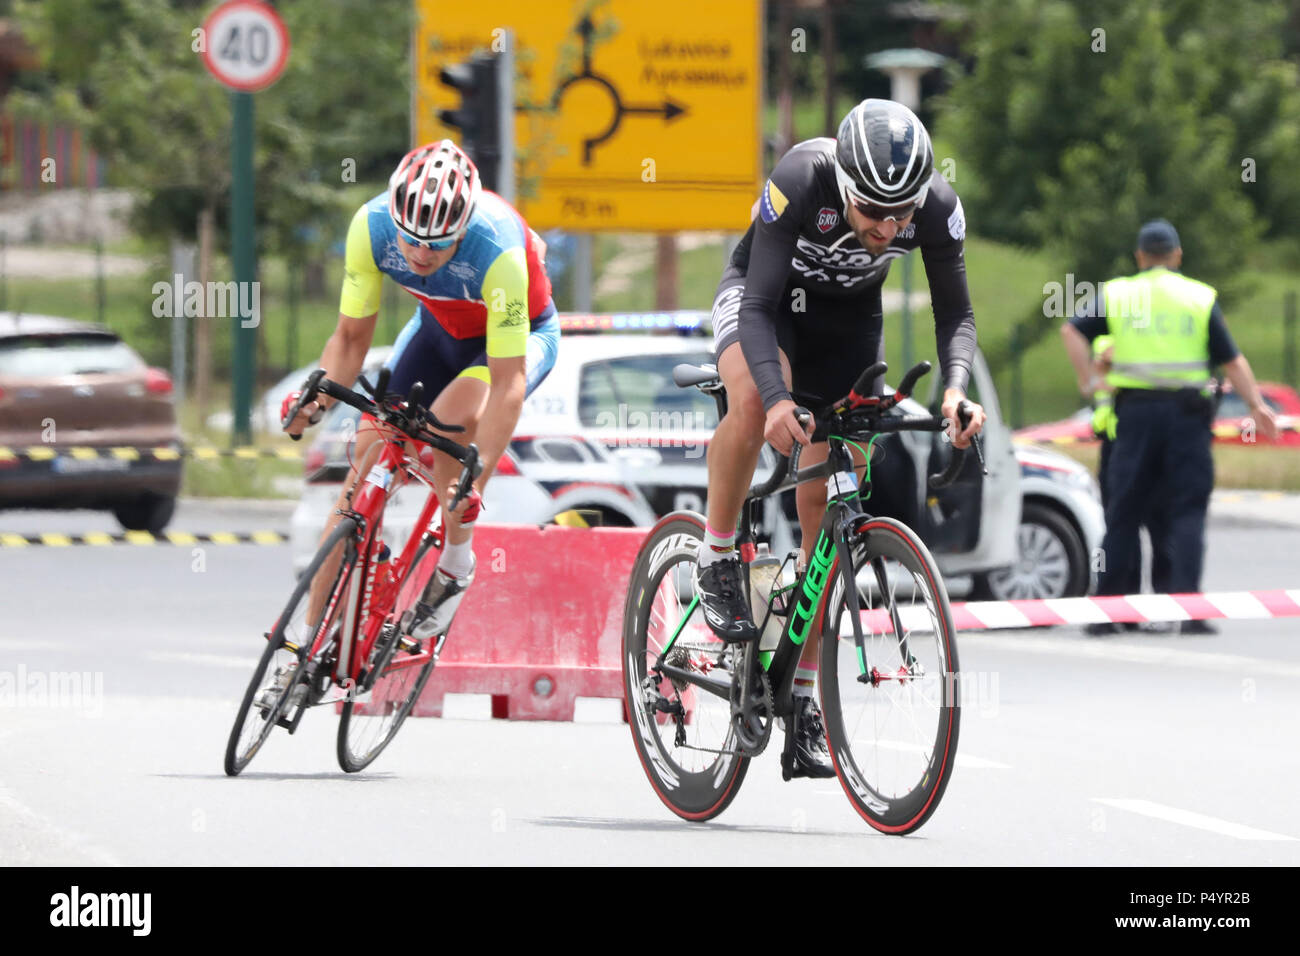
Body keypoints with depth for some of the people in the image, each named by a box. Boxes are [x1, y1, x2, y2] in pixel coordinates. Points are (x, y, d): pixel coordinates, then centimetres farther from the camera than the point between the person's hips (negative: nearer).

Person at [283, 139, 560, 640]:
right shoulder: (372, 226, -28)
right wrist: (316, 400, -33)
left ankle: (456, 564, -8)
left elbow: (508, 384, -38)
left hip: (522, 335, -4)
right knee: (369, 454, -11)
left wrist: (474, 482, -47)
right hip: (441, 330, 4)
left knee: (453, 419, -34)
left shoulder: (497, 252, -39)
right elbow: (352, 337, -14)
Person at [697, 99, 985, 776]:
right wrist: (777, 397, -53)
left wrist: (955, 389, -38)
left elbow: (954, 312, -18)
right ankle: (717, 560, -15)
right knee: (753, 400, -38)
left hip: (848, 319, 3)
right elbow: (759, 308, -36)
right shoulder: (800, 182, -37)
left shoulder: (938, 207, -28)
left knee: (827, 504, -2)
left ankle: (803, 696, 7)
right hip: (763, 296, -3)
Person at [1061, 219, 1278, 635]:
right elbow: (1232, 360, 2)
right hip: (1186, 411, -1)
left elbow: (1072, 330, -4)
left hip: (1135, 410, 1)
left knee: (1124, 512, 8)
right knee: (1187, 511, 0)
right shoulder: (1200, 298, 5)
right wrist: (1257, 405, 5)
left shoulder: (1116, 294, 8)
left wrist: (1087, 381, 0)